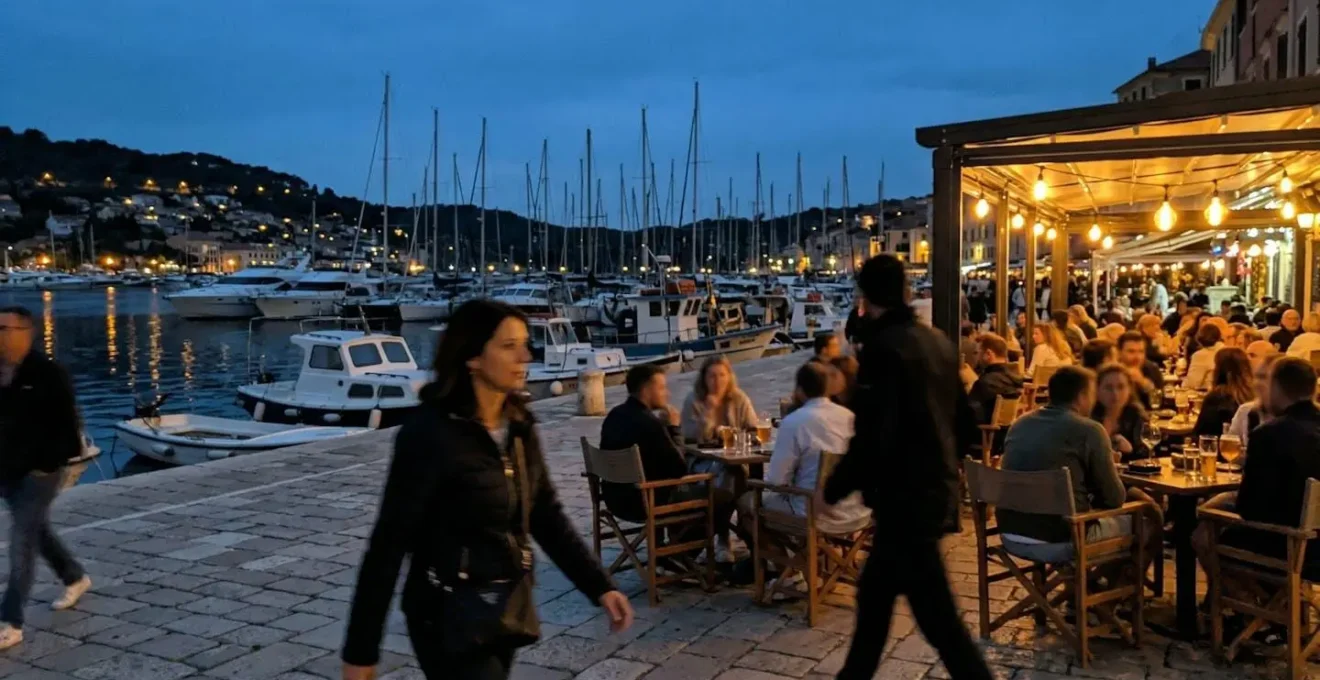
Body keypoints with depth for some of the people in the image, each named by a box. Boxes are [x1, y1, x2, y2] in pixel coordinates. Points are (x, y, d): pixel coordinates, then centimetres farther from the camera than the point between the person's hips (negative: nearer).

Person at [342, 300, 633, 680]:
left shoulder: (519, 426, 2)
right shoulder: (430, 432, -19)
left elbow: (548, 517, 8)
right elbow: (390, 541, -17)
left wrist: (600, 587, -2)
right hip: (450, 617, -7)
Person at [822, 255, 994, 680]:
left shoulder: (884, 347, -18)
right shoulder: (937, 341, 8)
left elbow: (873, 438, -24)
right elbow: (964, 423, 14)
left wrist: (835, 487, -10)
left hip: (905, 500, -9)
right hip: (935, 491, 9)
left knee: (940, 621, -2)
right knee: (874, 594, 21)